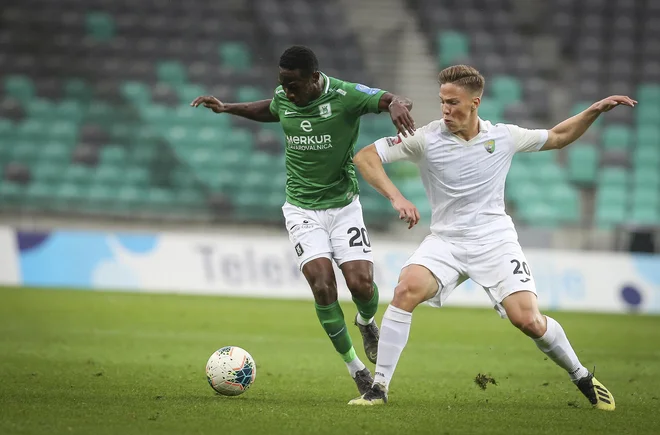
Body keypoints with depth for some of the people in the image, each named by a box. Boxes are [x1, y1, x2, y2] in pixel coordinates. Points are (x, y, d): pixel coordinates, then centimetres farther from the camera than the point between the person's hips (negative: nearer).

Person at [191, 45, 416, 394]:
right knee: (322, 285, -16)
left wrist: (397, 105, -47)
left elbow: (396, 101, -23)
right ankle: (354, 366, 1)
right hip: (302, 210, 2)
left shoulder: (345, 96, -16)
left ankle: (366, 322, 25)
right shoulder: (283, 97, -3)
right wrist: (227, 108, 14)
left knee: (361, 284, -15)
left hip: (343, 205, -2)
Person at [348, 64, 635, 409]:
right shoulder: (426, 138, -7)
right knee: (407, 288, -29)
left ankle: (582, 378, 13)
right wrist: (395, 197, -22)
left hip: (495, 240, 0)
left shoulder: (503, 137, 0)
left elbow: (557, 137, 17)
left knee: (528, 320, -15)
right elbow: (365, 157, -9)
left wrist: (594, 111, 4)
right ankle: (379, 387, -21)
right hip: (445, 240, 0)